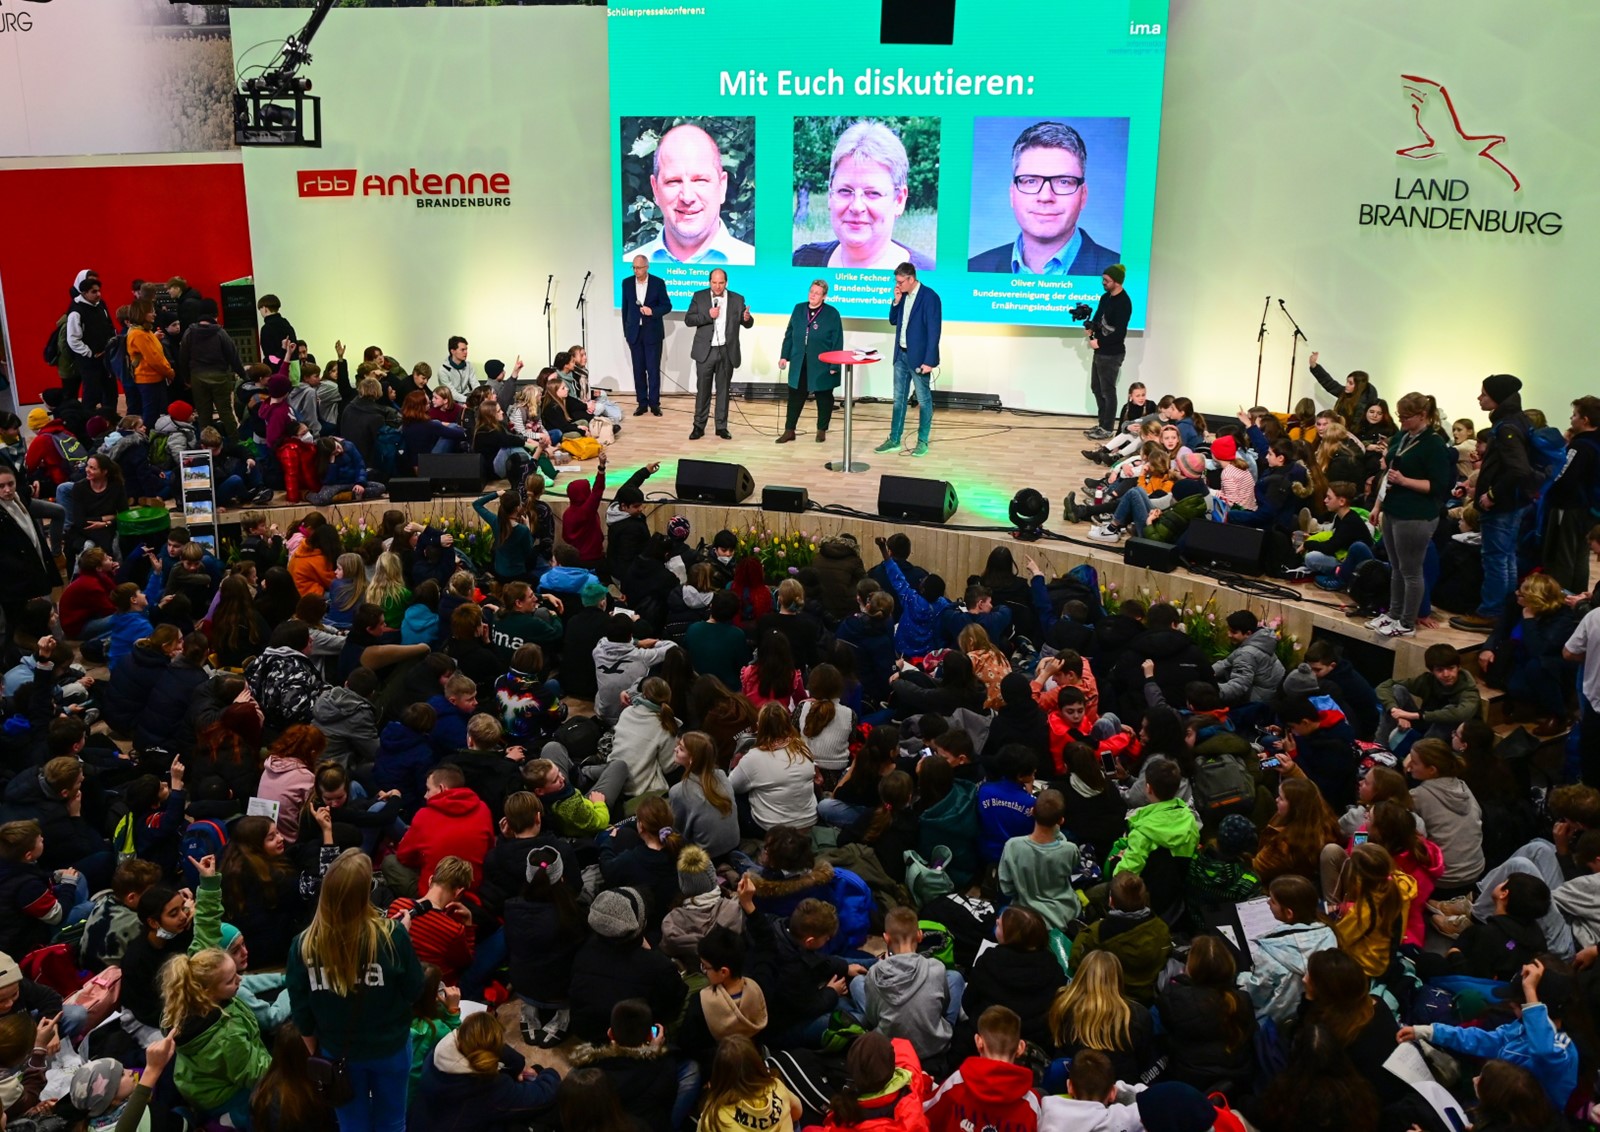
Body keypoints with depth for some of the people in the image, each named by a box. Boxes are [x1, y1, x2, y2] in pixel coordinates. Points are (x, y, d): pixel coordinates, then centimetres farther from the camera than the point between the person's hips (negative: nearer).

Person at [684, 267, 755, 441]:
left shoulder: (737, 299, 3)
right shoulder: (699, 296, 1)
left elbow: (748, 324, 4)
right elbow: (688, 320, -4)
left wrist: (747, 318, -20)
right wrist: (708, 316, -18)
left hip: (727, 352, 1)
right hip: (705, 351, -1)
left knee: (723, 390, 7)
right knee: (703, 390, 4)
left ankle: (722, 426, 14)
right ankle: (699, 426, 11)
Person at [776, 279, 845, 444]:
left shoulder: (832, 313, -7)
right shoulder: (798, 309, 5)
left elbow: (837, 342, -8)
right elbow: (789, 334, 10)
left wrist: (834, 365, -12)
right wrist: (784, 355, 6)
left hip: (822, 365, -3)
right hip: (799, 363, 3)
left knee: (823, 398, 8)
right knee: (795, 397, 6)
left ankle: (822, 430, 22)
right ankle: (789, 430, 13)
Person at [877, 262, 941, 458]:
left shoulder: (929, 296, -15)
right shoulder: (903, 296, 7)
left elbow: (934, 330, -18)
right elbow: (893, 321, 16)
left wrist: (929, 360, -21)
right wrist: (896, 301, -2)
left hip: (919, 356, -7)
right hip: (901, 354, 7)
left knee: (923, 400, 3)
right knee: (899, 399, 12)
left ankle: (923, 442, 11)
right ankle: (894, 440, 18)